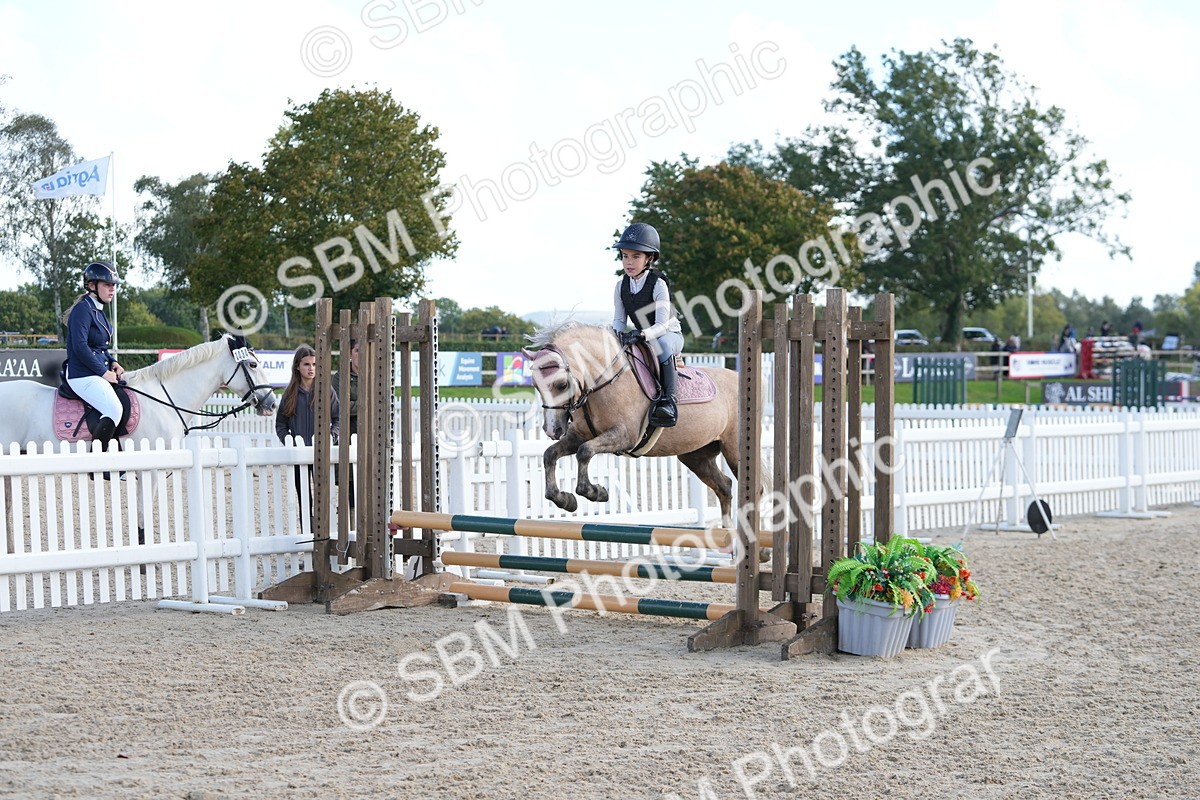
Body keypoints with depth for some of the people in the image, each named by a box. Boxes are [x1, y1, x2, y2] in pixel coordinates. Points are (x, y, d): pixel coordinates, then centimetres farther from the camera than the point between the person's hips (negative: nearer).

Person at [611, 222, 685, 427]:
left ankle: (669, 398, -43)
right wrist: (617, 333, -22)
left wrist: (641, 335, -45)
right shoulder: (622, 286, -3)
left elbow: (662, 325, -27)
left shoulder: (658, 285, -21)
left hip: (670, 335, -6)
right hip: (641, 336, 7)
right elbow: (619, 319, 2)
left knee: (662, 344, -41)